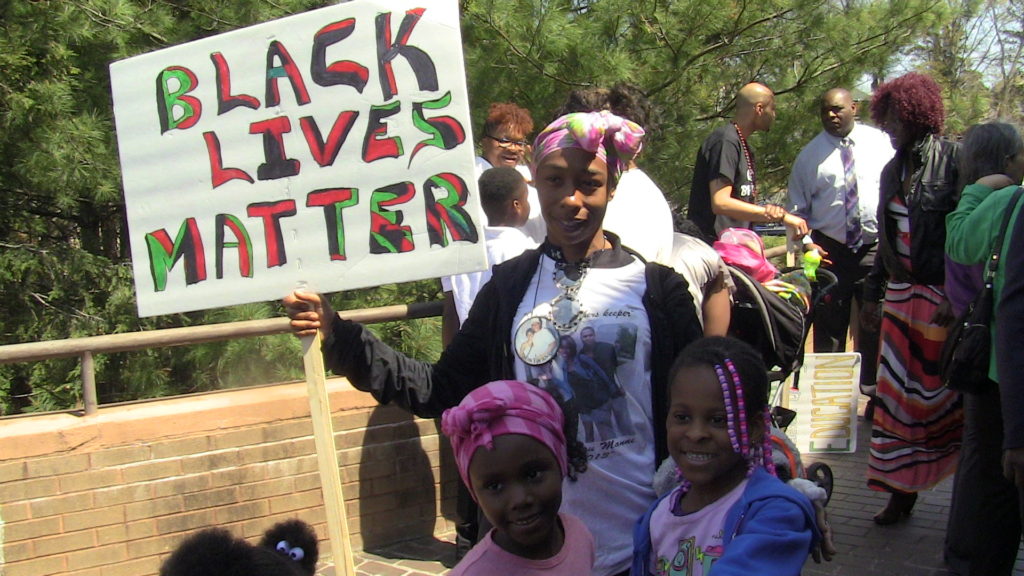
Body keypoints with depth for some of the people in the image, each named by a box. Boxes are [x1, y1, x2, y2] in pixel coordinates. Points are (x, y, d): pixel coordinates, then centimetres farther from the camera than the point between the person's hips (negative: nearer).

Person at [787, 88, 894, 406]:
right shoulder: (810, 154, 5)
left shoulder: (880, 142, 5)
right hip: (830, 251, 0)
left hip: (877, 247, 0)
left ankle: (875, 393, 14)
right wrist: (805, 242, -5)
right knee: (829, 327, 5)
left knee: (876, 325, 3)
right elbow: (797, 207, 9)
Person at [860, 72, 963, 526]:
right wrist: (873, 293, 19)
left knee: (946, 397, -1)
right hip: (901, 296, 7)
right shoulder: (894, 170, 13)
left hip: (942, 299, -7)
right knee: (897, 395, 7)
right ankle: (901, 492, 16)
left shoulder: (954, 160, -9)